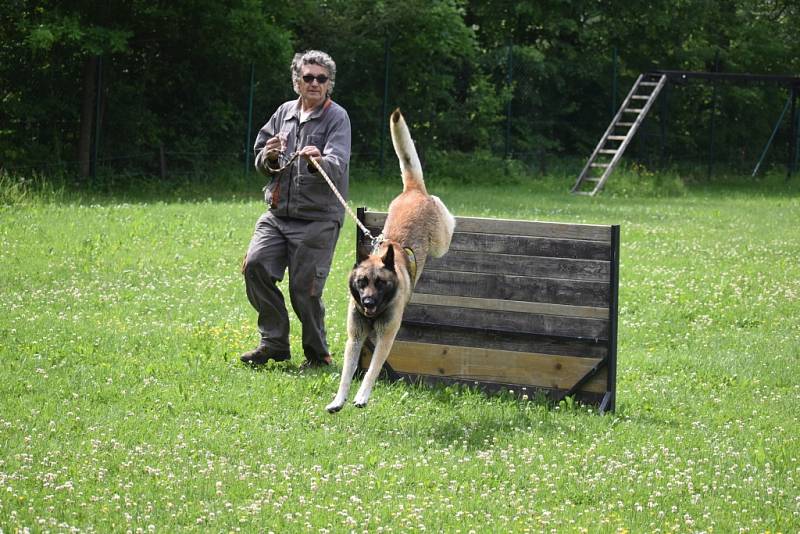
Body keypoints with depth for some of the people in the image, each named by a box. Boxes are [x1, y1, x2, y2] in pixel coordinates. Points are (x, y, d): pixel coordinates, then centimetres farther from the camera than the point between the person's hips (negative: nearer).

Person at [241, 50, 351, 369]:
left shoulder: (337, 117, -3)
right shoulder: (285, 112, 13)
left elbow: (337, 167, -18)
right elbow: (259, 161, 18)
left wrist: (318, 162, -40)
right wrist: (269, 157, -6)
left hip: (317, 219, -5)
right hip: (277, 214, 5)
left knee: (304, 288, -8)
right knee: (255, 265, -11)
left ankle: (317, 354, 12)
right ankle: (274, 342, 2)